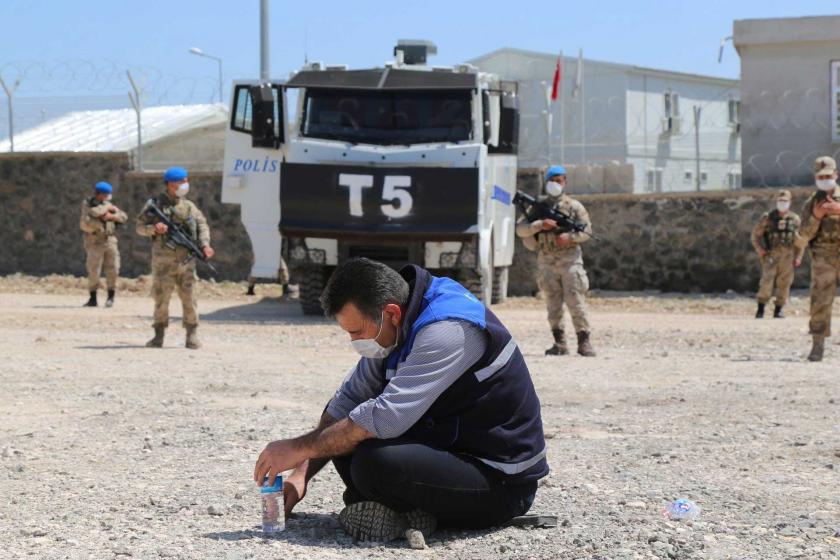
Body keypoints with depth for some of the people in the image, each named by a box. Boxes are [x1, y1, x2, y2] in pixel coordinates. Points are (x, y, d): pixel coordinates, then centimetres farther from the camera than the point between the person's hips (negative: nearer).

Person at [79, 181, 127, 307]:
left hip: (110, 241, 4)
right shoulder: (87, 204, 0)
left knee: (113, 270, -1)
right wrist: (108, 207, -9)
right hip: (94, 243, -4)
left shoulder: (108, 204, 15)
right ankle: (93, 299, 5)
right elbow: (94, 211, -22)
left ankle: (111, 296, 10)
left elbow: (123, 216, 11)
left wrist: (112, 216, -6)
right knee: (93, 271, -4)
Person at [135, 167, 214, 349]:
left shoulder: (189, 206, 11)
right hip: (163, 261, -2)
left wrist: (205, 245, -9)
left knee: (189, 298, 0)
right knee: (161, 298, 2)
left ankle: (192, 336, 6)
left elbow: (202, 225, 8)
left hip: (186, 261, 2)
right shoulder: (155, 204, 2)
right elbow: (140, 227, 3)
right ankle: (159, 335, 13)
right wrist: (154, 229, -18)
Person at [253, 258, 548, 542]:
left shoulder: (449, 329, -25)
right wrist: (301, 474, 0)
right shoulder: (395, 328, 4)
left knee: (375, 462, -31)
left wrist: (299, 449, -20)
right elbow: (347, 401, 10)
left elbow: (386, 418, -29)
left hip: (501, 481, -10)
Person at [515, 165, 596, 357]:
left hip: (569, 258, -2)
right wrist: (540, 225, -14)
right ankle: (559, 343, 10)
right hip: (546, 260, 2)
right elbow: (520, 229, 2)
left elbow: (587, 231, 2)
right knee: (553, 304, 4)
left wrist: (570, 237, -16)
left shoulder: (574, 206, 7)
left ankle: (584, 341, -4)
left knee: (576, 302, -8)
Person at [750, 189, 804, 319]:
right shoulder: (767, 217, 2)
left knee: (784, 283, 2)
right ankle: (760, 310, -7)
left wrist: (798, 257, 4)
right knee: (767, 280, -10)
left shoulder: (795, 219, 7)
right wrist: (760, 250, -2)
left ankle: (778, 310, 10)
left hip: (787, 256, 2)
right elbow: (755, 234, 7)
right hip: (771, 255, -2)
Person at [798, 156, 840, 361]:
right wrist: (816, 217, -12)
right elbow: (804, 236, 4)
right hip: (823, 258, 0)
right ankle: (818, 345, -6)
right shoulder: (811, 203, 9)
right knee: (820, 300, -9)